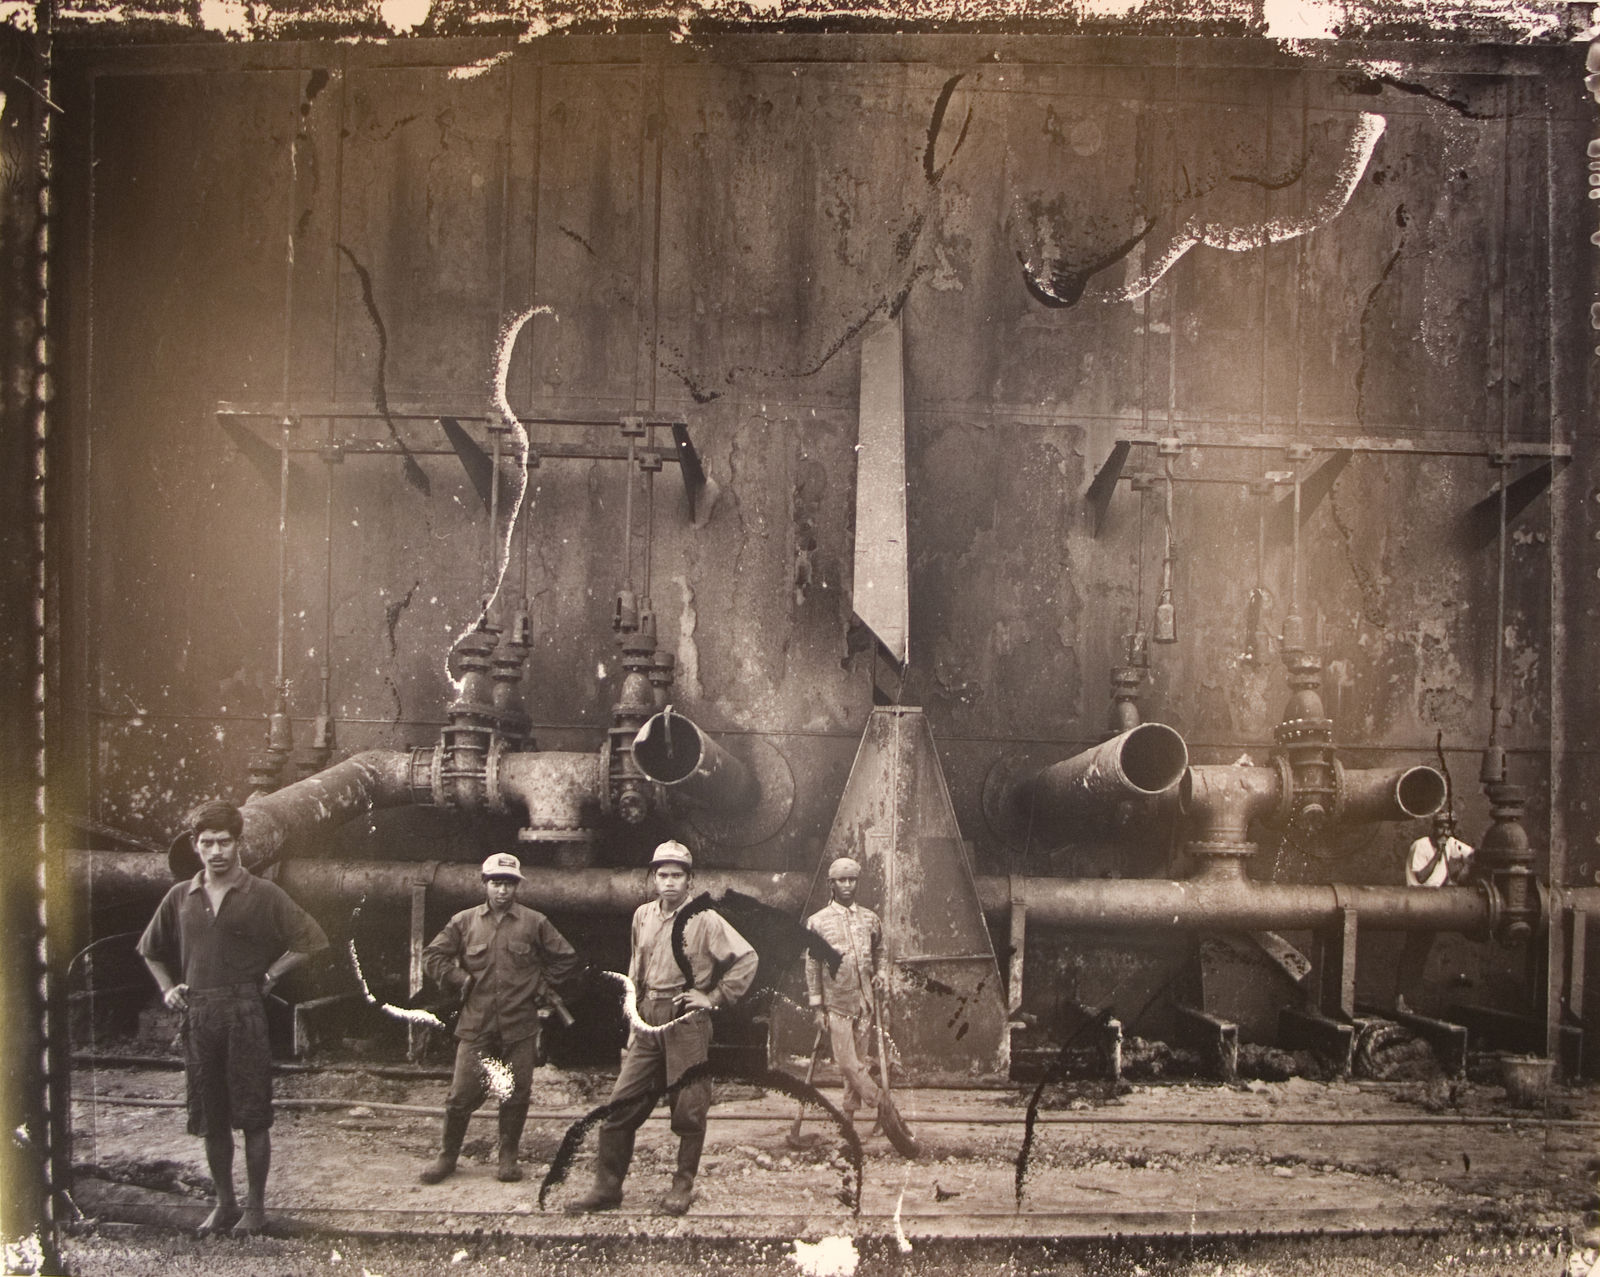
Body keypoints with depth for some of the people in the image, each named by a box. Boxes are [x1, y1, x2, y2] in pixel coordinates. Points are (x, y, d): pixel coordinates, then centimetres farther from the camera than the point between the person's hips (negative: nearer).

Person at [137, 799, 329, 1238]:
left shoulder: (263, 895, -3)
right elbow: (150, 950, 24)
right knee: (210, 1118, 10)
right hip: (198, 1017, 4)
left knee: (253, 1117, 0)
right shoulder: (181, 897, 9)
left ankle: (255, 1206, 11)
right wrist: (167, 989, 10)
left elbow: (312, 941, -3)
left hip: (245, 1015, -4)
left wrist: (268, 977, -6)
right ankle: (224, 1203, 23)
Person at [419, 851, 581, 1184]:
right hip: (475, 1024, 0)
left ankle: (508, 1157, 21)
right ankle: (447, 1156, 18)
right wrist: (459, 981, 2)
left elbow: (566, 959, 9)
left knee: (516, 1095, 6)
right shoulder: (464, 922, 5)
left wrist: (543, 988, 5)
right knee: (461, 1094, 1)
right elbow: (433, 956, 11)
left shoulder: (534, 923, 3)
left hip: (521, 1026, 0)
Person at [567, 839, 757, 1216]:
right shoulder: (642, 916, 10)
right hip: (648, 1020, 5)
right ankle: (606, 1188, 9)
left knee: (689, 1110, 3)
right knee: (620, 1104, 1)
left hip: (686, 1020, -5)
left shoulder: (705, 920, -7)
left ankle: (682, 1186, 19)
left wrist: (714, 997, -8)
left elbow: (746, 959, -8)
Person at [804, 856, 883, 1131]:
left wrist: (879, 973, 3)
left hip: (865, 1001, 3)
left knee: (859, 1059, 6)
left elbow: (878, 952, 24)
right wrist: (816, 1006, -3)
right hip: (836, 1003, -3)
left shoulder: (870, 918, 8)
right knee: (847, 1062, -9)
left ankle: (849, 1113, 19)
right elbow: (811, 966, 0)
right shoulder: (817, 922, -1)